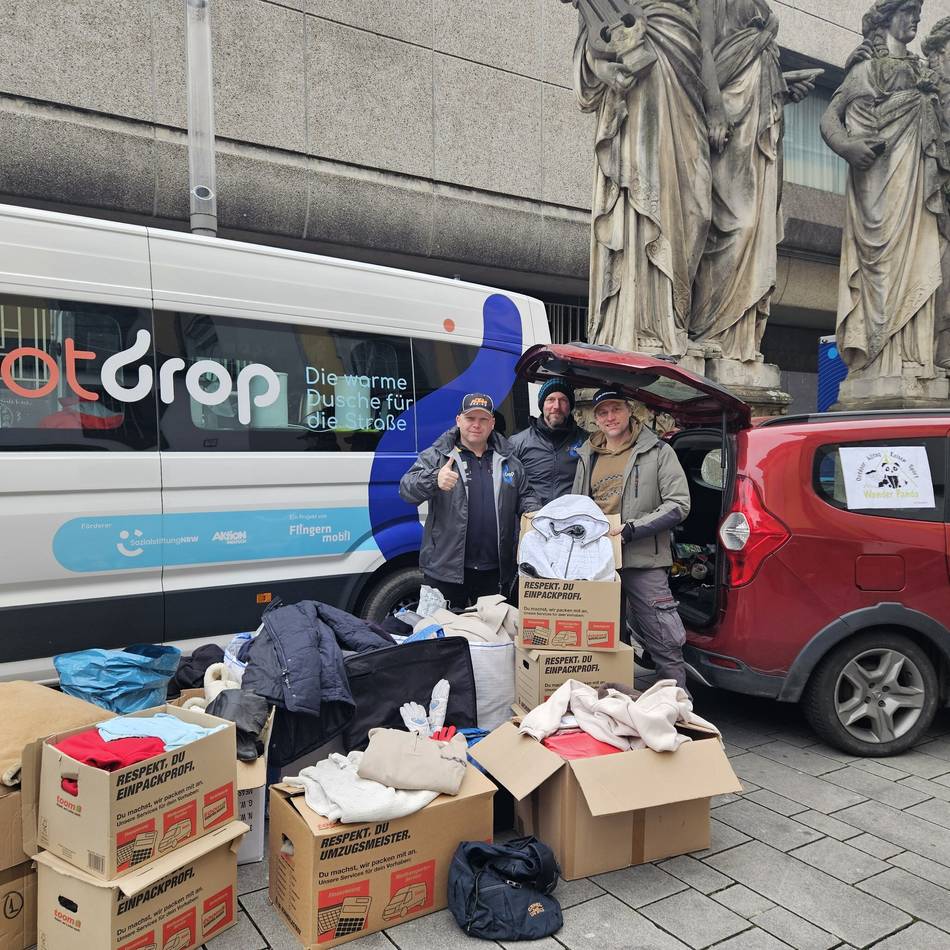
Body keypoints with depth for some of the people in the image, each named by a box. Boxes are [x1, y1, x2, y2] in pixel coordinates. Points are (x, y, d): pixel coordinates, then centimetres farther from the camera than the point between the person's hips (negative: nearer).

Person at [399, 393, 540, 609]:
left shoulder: (509, 462, 13)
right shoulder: (436, 456, 1)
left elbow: (525, 496, 22)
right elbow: (406, 489, -12)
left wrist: (533, 512, -1)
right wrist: (434, 480, -32)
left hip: (495, 571, 4)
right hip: (445, 569, -3)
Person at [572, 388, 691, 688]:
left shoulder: (658, 451, -1)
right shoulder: (587, 457, 13)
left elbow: (678, 505, -9)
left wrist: (630, 529, -15)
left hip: (644, 562, -4)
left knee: (666, 645, -4)